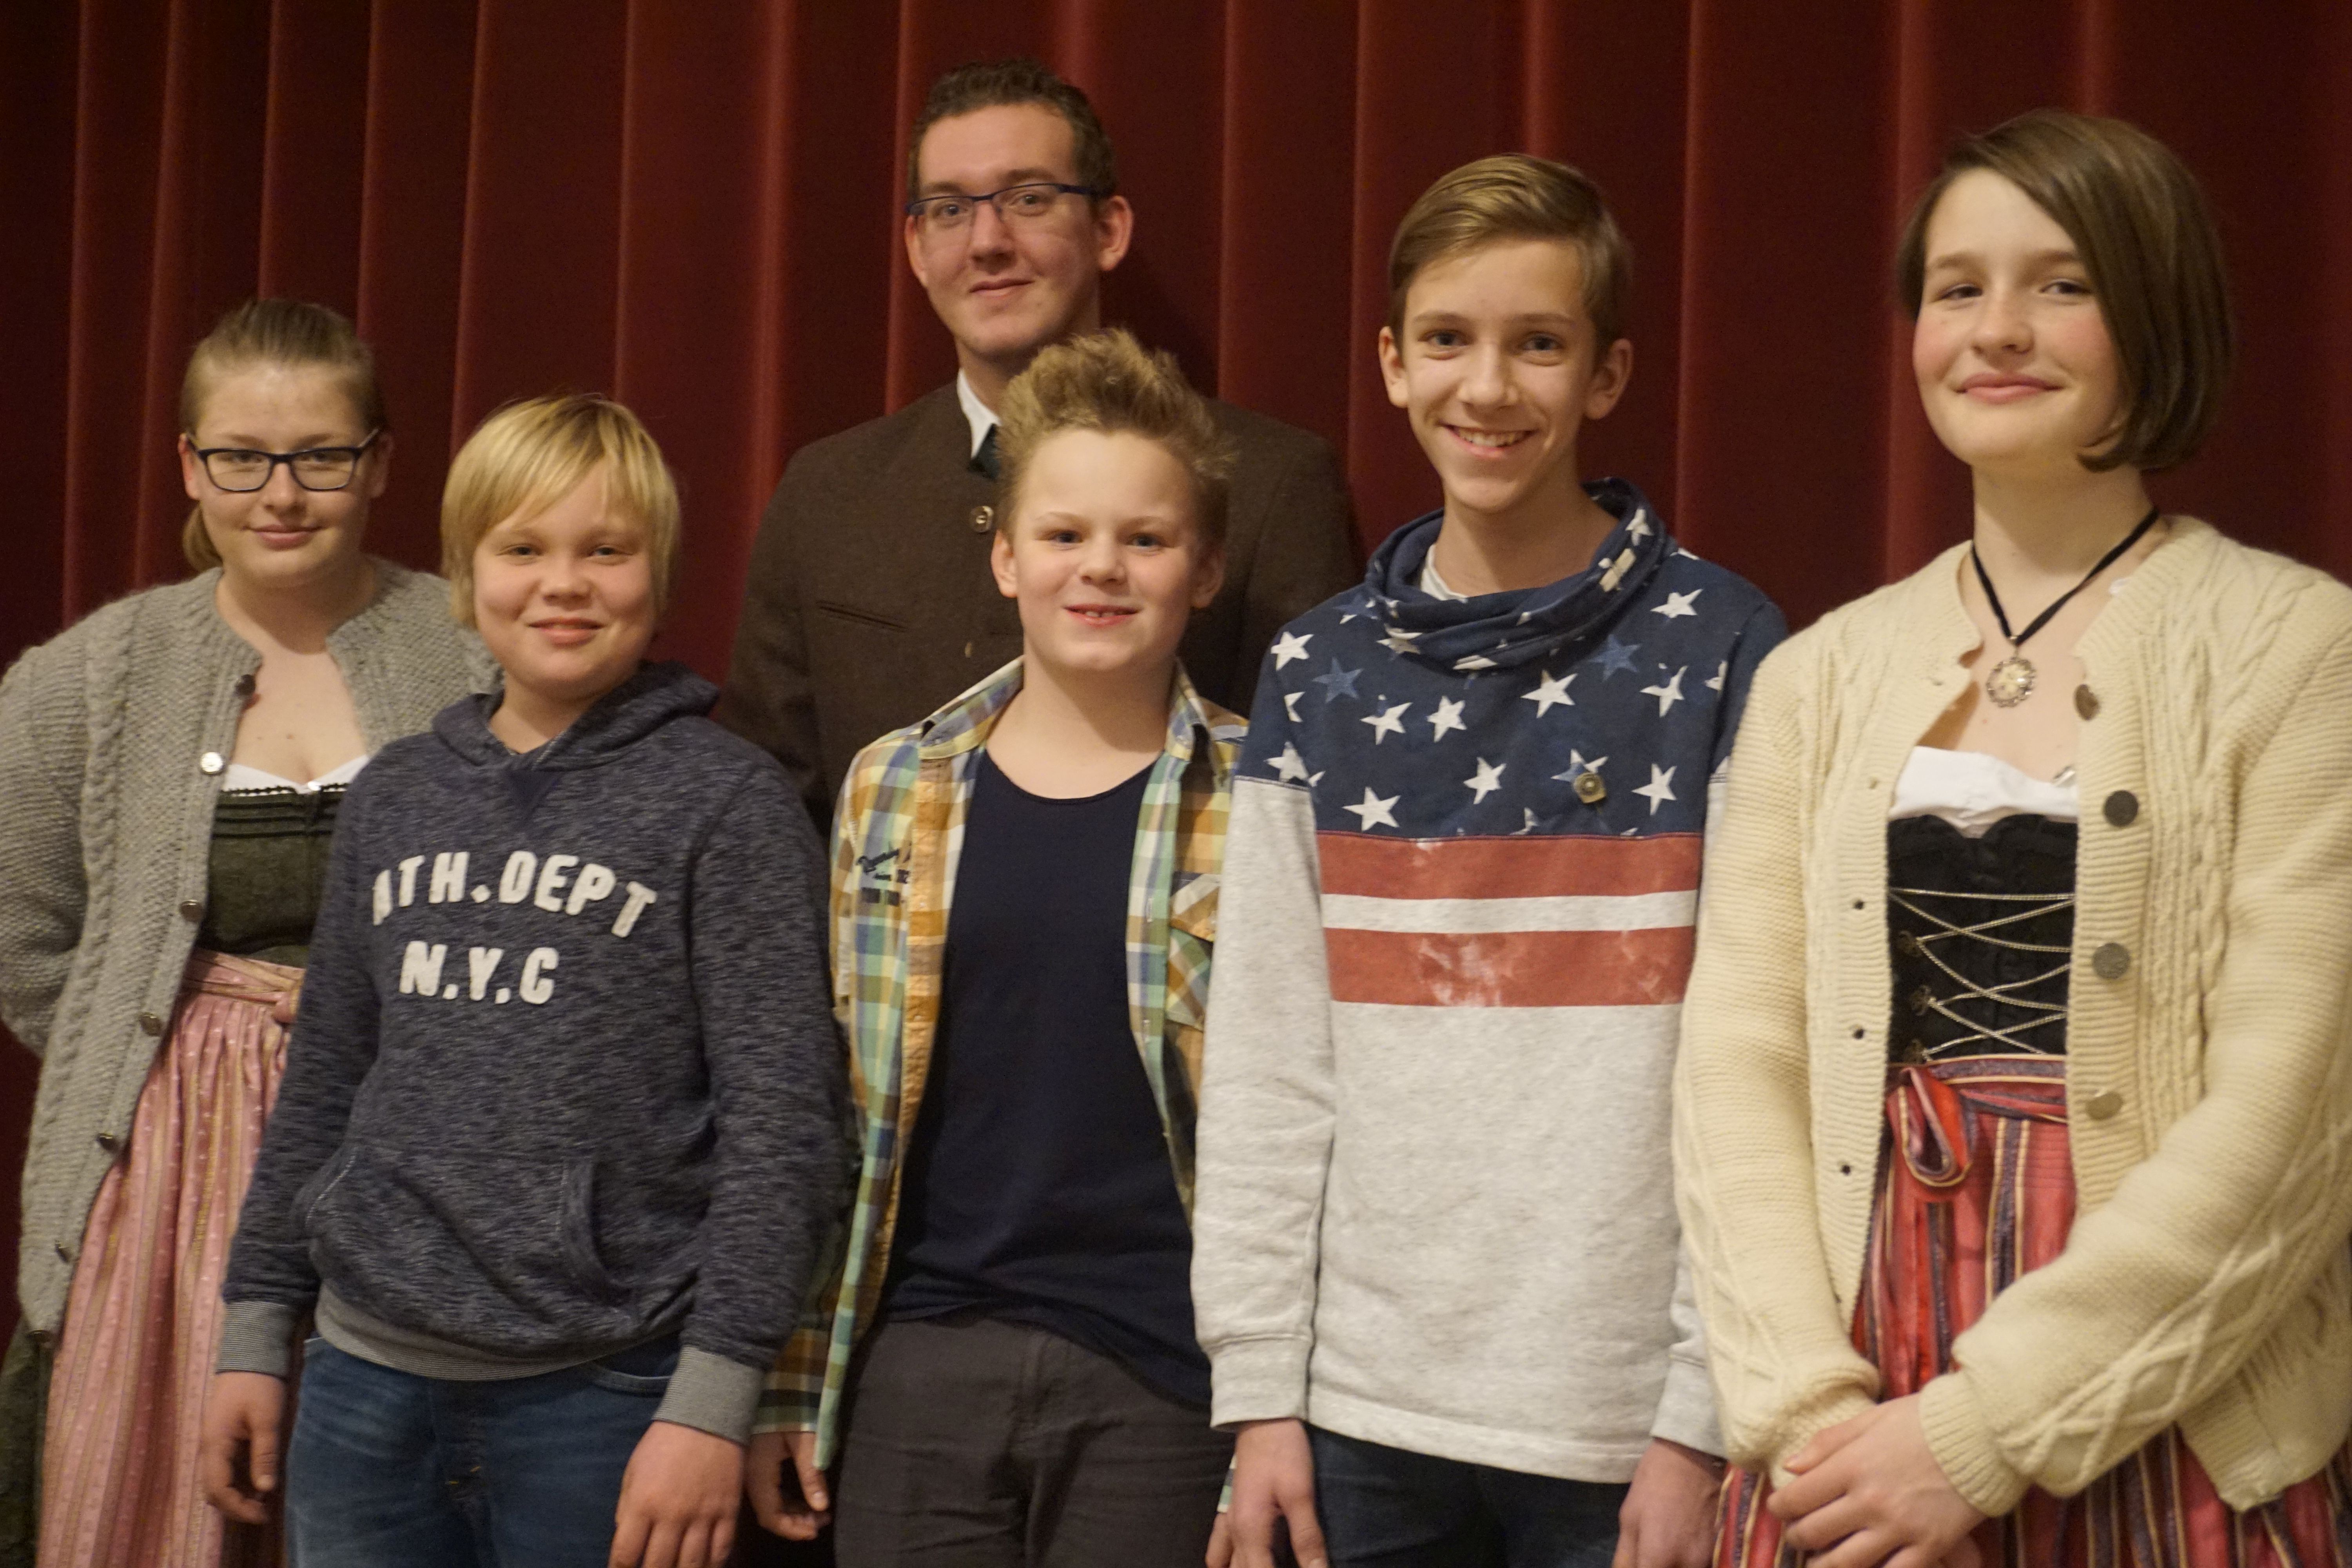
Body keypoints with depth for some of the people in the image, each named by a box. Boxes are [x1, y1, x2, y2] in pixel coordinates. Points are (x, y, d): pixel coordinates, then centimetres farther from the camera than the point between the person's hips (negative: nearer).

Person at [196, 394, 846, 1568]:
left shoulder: (726, 801, -5)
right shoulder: (392, 797, 10)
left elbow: (780, 1123, -9)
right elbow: (322, 1087, 16)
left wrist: (712, 1401, -14)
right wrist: (255, 1331, 14)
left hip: (603, 1401, -4)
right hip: (364, 1383, 5)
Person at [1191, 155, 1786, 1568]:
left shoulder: (1722, 655, -5)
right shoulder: (1319, 675, 5)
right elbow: (1268, 1061, 5)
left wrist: (1706, 1412, -10)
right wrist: (1259, 1384, 2)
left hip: (1626, 1422, -3)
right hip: (1363, 1405, 3)